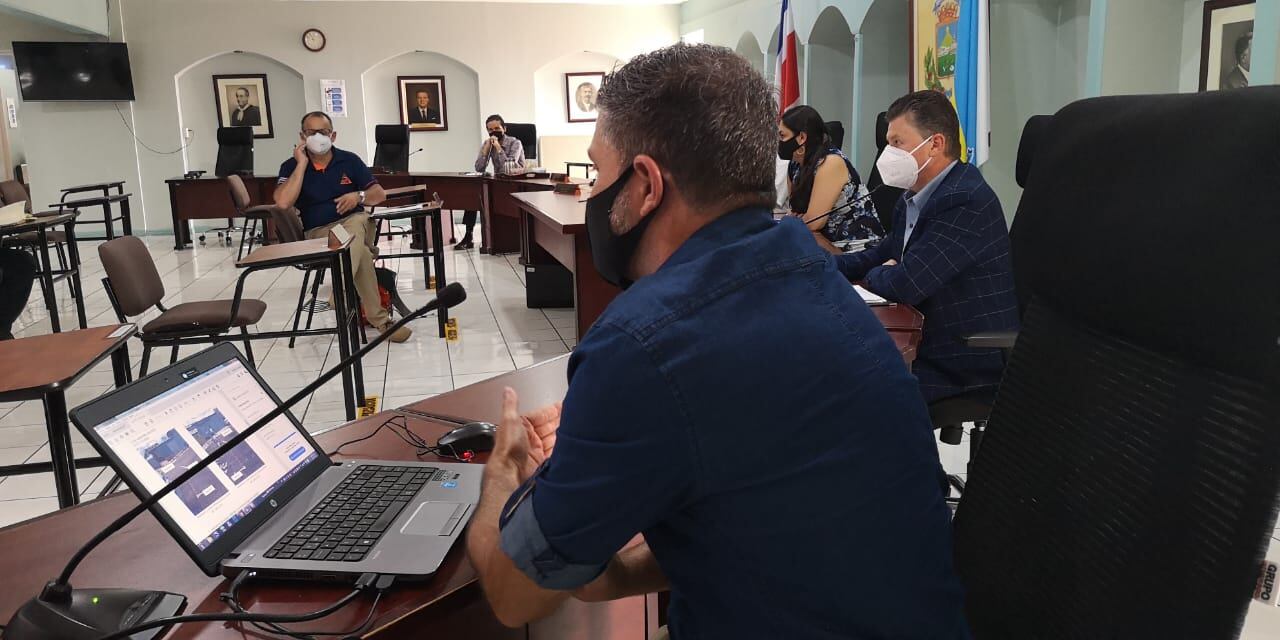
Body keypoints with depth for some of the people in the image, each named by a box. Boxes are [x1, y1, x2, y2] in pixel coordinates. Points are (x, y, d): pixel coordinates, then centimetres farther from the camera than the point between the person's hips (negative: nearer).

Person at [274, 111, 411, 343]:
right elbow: (282, 202, -16)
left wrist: (359, 196, -15)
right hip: (317, 233, -1)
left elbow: (380, 194, 8)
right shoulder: (291, 166, 3)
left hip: (353, 222, 1)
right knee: (362, 253, -32)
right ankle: (380, 320, -29)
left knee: (356, 223, -38)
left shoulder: (349, 160, 7)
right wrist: (302, 164, -12)